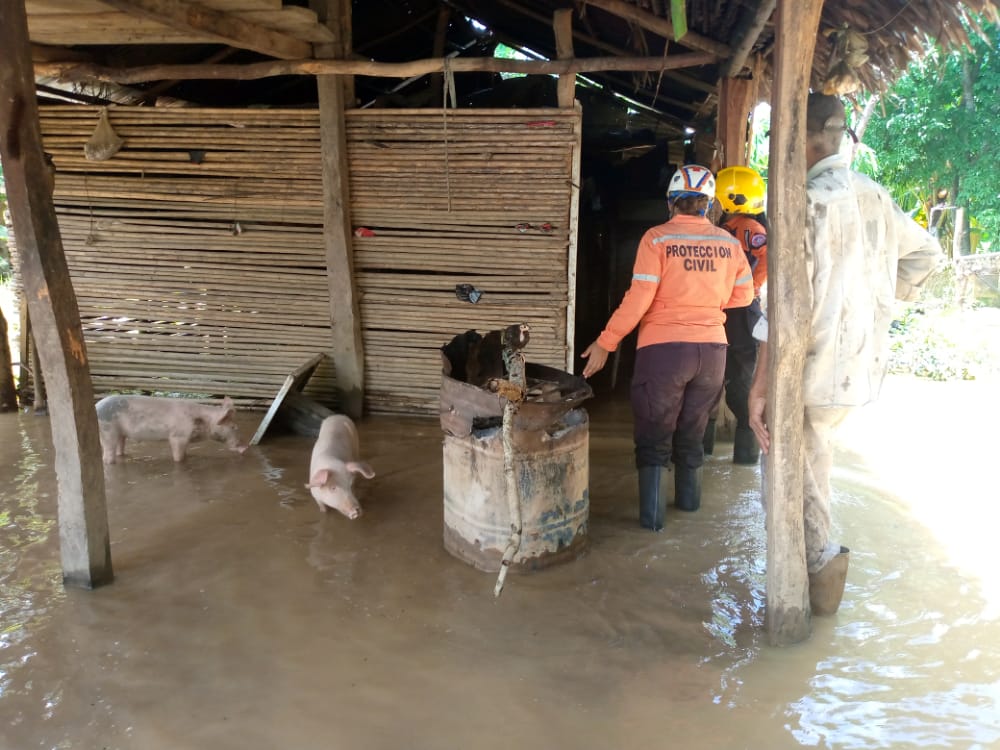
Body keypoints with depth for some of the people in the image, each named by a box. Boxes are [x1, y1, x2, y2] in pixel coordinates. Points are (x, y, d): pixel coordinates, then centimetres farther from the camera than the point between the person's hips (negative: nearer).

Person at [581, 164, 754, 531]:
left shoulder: (657, 238, -9)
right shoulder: (729, 242, 3)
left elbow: (638, 299, -15)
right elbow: (743, 295, 11)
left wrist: (605, 343, -9)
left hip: (663, 346, -4)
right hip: (712, 348, 4)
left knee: (654, 434, 7)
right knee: (692, 430, 21)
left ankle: (652, 514, 4)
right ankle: (689, 498, 34)